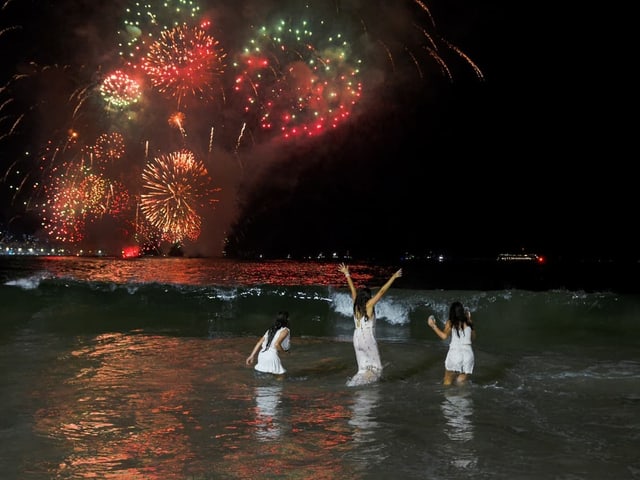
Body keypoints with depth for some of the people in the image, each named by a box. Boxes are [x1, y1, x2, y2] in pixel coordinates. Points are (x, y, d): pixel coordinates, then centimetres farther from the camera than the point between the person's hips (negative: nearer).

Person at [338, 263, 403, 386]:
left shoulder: (356, 304, 1)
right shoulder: (369, 305, -12)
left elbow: (353, 289, 11)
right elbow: (382, 291, -15)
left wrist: (347, 274, 20)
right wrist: (393, 277, -15)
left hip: (357, 338, 7)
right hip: (368, 338, -7)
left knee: (364, 366, 13)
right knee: (374, 366, 6)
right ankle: (355, 381, -4)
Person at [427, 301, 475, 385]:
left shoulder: (450, 323, 1)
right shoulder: (468, 323, 11)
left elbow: (444, 336, -14)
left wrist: (434, 326, 0)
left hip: (455, 352, -3)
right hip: (468, 353, 3)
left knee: (447, 383, 7)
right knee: (461, 382, 10)